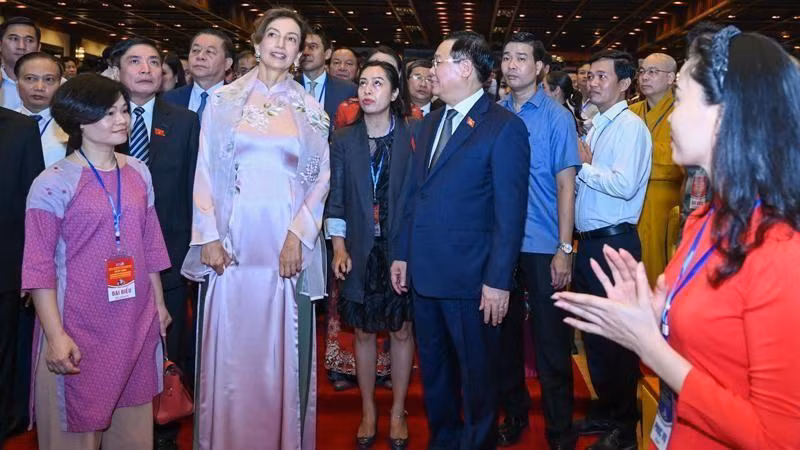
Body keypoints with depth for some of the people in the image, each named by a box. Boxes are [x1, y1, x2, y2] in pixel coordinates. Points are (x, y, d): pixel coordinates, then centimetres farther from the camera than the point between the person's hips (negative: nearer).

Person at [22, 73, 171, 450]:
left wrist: (158, 303, 15)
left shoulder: (137, 172, 5)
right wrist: (56, 336, -14)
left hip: (136, 325, 5)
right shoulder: (53, 183, -10)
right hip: (80, 331, -4)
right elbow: (39, 266, -11)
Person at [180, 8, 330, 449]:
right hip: (232, 237, 0)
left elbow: (320, 180, 5)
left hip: (287, 242, 0)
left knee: (282, 348, 5)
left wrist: (297, 237, -6)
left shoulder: (310, 110, 8)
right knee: (229, 348, 6)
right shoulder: (224, 100, 6)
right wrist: (209, 237, -4)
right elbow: (206, 171, 4)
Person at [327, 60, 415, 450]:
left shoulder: (412, 137, -4)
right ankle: (368, 412, 27)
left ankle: (397, 413, 24)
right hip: (360, 251, 2)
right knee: (363, 332, 11)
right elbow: (336, 198, 4)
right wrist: (339, 248, -4)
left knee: (401, 330, 8)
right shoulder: (343, 140, 3)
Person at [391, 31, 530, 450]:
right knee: (433, 368, 20)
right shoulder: (428, 124, 12)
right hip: (423, 272, 7)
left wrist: (498, 280, -16)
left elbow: (510, 212, -14)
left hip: (470, 278, -7)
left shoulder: (504, 127, -10)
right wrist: (402, 254, 11)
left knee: (477, 373, 10)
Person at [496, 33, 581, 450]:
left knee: (550, 341, 3)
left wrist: (564, 249, -10)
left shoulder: (557, 117, -3)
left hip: (542, 246, -3)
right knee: (505, 333, 13)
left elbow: (565, 185, -5)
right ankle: (513, 413, 31)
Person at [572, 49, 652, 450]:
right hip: (589, 241, 9)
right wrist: (583, 166, -3)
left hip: (614, 242, -9)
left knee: (615, 335, 2)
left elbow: (625, 184, -25)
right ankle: (604, 411, 35)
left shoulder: (630, 126, -12)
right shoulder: (596, 126, 14)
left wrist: (583, 166, -14)